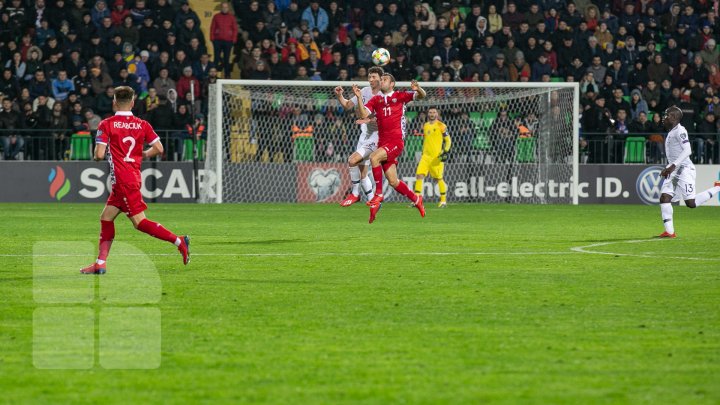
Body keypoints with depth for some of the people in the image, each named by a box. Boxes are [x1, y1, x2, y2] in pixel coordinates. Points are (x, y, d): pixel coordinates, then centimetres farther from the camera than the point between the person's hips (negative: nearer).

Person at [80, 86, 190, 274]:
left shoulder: (106, 125, -6)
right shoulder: (142, 124, 7)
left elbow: (99, 154, -13)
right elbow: (158, 148, 2)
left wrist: (97, 152, 11)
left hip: (123, 180, -7)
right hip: (134, 177, 7)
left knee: (139, 221, -8)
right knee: (106, 217, 12)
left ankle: (178, 241, -16)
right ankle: (100, 263, 9)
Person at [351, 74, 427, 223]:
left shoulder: (400, 96, 3)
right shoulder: (376, 100, 13)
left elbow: (421, 96, -1)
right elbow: (363, 114, 0)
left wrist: (418, 89, -24)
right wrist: (359, 98, -13)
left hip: (396, 141, -5)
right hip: (383, 142, 5)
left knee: (374, 157, -29)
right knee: (393, 181, 4)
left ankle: (378, 194, -20)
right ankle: (416, 199, 26)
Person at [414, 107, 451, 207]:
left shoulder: (441, 126, -3)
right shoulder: (425, 126, 14)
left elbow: (448, 140, -1)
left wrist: (445, 152, -13)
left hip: (437, 156, -5)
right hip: (426, 156, 5)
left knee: (438, 178, 1)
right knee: (419, 175, -10)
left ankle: (443, 200, 16)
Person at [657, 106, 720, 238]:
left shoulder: (679, 131, -12)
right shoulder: (671, 132, 18)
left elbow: (687, 151, -21)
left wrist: (673, 165, -27)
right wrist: (668, 168, 23)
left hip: (684, 169, -9)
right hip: (674, 171, 9)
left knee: (691, 203, -11)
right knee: (664, 198, -5)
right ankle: (669, 231, -7)